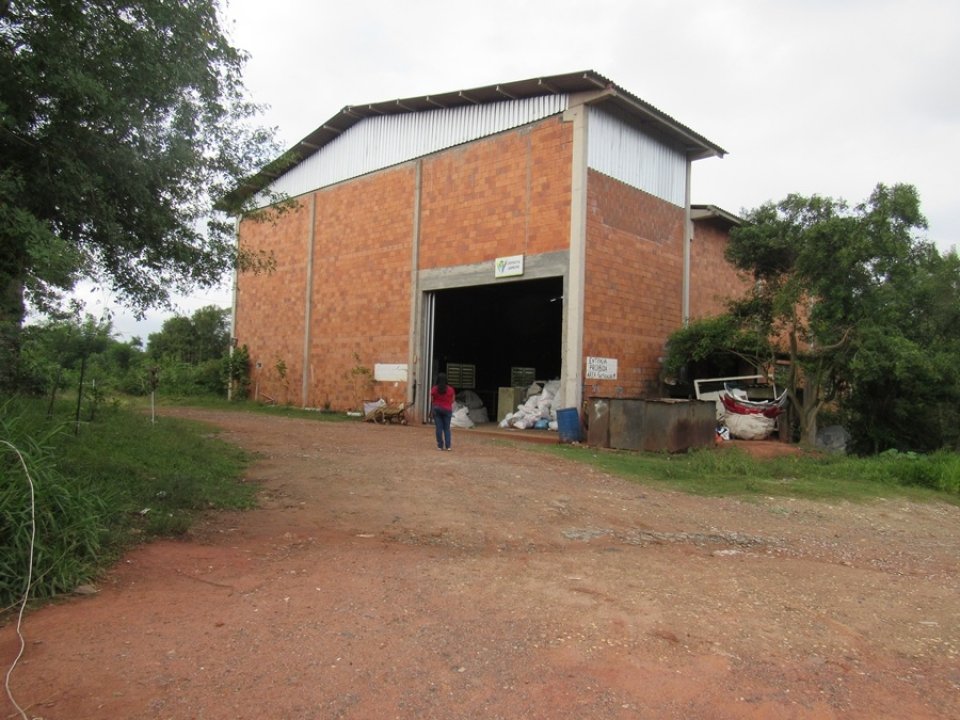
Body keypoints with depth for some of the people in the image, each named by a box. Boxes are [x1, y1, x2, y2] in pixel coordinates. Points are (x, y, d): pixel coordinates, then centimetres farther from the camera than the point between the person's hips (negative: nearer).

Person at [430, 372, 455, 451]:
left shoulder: (434, 389, -6)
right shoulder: (450, 389, -5)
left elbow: (431, 400, 0)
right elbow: (452, 401, 2)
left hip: (437, 409, 0)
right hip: (447, 409, 0)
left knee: (439, 428, 4)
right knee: (447, 428, 7)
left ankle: (440, 446, 5)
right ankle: (447, 446, 1)